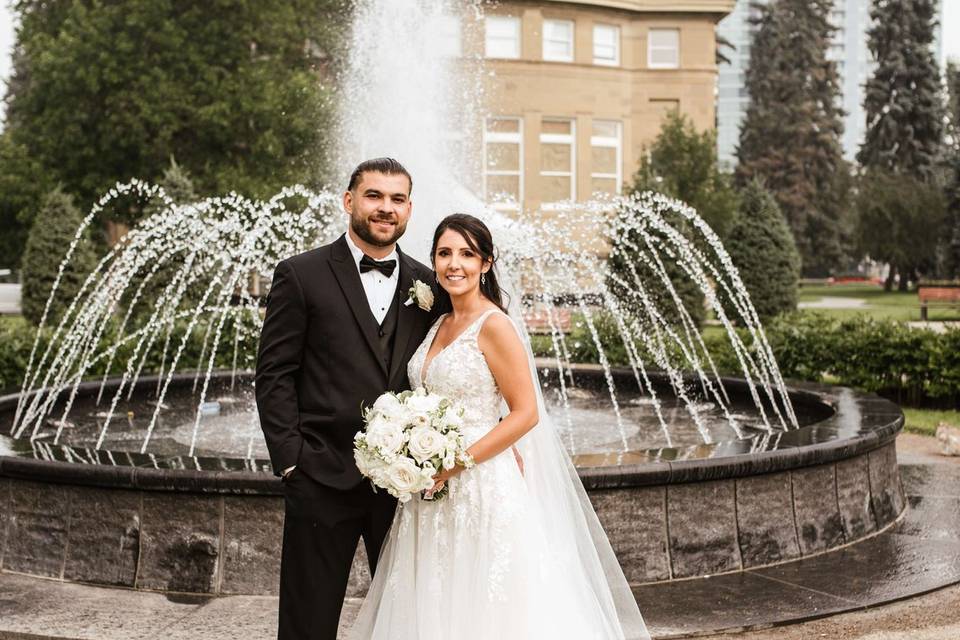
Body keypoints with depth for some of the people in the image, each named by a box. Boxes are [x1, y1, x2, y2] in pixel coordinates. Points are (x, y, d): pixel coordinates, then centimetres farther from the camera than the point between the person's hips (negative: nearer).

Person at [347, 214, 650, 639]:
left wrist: (458, 462, -18)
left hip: (482, 489, -7)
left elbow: (526, 413, -15)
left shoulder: (493, 325, -11)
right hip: (433, 495, 7)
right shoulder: (439, 325, 12)